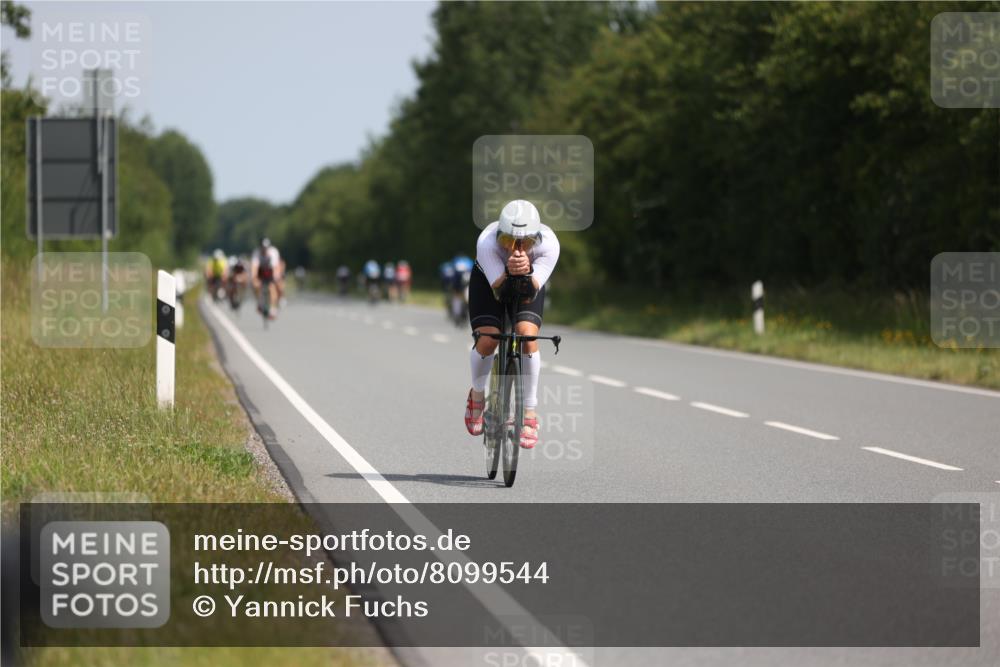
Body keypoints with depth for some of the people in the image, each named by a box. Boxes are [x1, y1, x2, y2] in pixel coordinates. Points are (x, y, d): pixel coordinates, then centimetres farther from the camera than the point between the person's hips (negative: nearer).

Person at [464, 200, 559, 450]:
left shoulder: (548, 244, -36)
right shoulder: (487, 242, -39)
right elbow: (498, 290, -36)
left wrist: (526, 272, -56)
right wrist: (509, 272, -56)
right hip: (489, 280, -1)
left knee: (527, 336, -23)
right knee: (486, 341, -19)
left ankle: (530, 413, -10)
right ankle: (477, 395, 14)